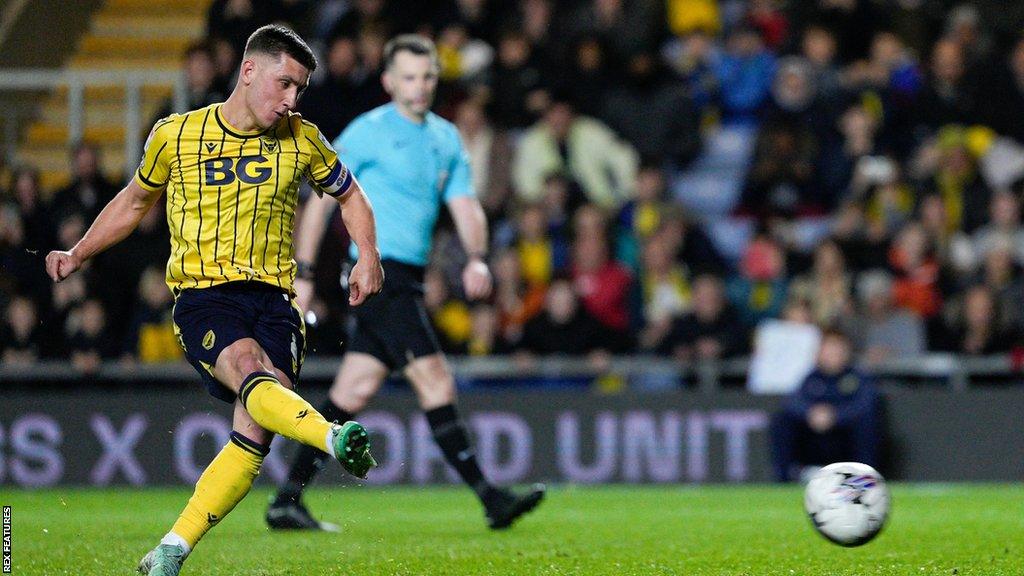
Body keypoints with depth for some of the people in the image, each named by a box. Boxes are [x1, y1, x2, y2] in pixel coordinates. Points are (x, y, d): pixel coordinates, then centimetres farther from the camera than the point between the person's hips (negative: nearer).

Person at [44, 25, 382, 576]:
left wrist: (368, 257, 7)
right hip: (201, 297, -2)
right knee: (248, 366, -35)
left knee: (256, 433, -16)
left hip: (272, 298, 2)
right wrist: (76, 255, 19)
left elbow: (350, 194, 24)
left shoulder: (301, 139, 9)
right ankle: (334, 440, -61)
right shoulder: (175, 136, 6)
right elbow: (135, 200, 24)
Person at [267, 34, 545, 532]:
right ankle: (491, 499, -14)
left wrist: (476, 258, -8)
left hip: (406, 280, 7)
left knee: (352, 394, 7)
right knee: (435, 382, -12)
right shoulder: (367, 132, -6)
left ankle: (287, 501, 12)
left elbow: (464, 205, 11)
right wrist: (303, 274, -6)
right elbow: (321, 201, -3)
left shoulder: (446, 137, 14)